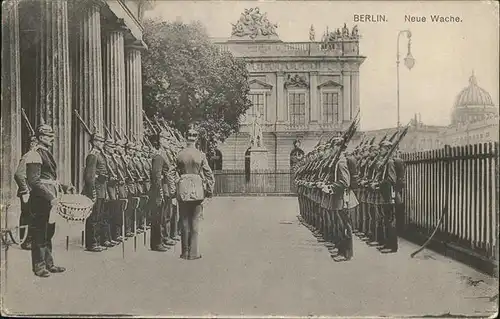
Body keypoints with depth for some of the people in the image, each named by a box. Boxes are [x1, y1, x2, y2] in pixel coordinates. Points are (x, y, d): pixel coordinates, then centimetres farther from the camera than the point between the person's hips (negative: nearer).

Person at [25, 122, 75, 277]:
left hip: (51, 199, 9)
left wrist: (64, 187, 11)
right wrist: (50, 198, -25)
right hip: (41, 200, -9)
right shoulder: (35, 155, -13)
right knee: (40, 235, 1)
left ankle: (49, 264, 24)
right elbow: (34, 182, -20)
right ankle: (39, 266, 11)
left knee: (49, 233, 15)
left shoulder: (47, 153, 16)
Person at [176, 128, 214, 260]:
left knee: (184, 221, 8)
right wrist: (210, 190, 9)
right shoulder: (201, 155, -3)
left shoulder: (179, 155, -1)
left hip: (183, 189, 1)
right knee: (195, 222, 5)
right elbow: (208, 173, 0)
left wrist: (173, 189, 14)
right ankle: (193, 253, 6)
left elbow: (175, 173, 3)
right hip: (197, 189, -1)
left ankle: (185, 252, 13)